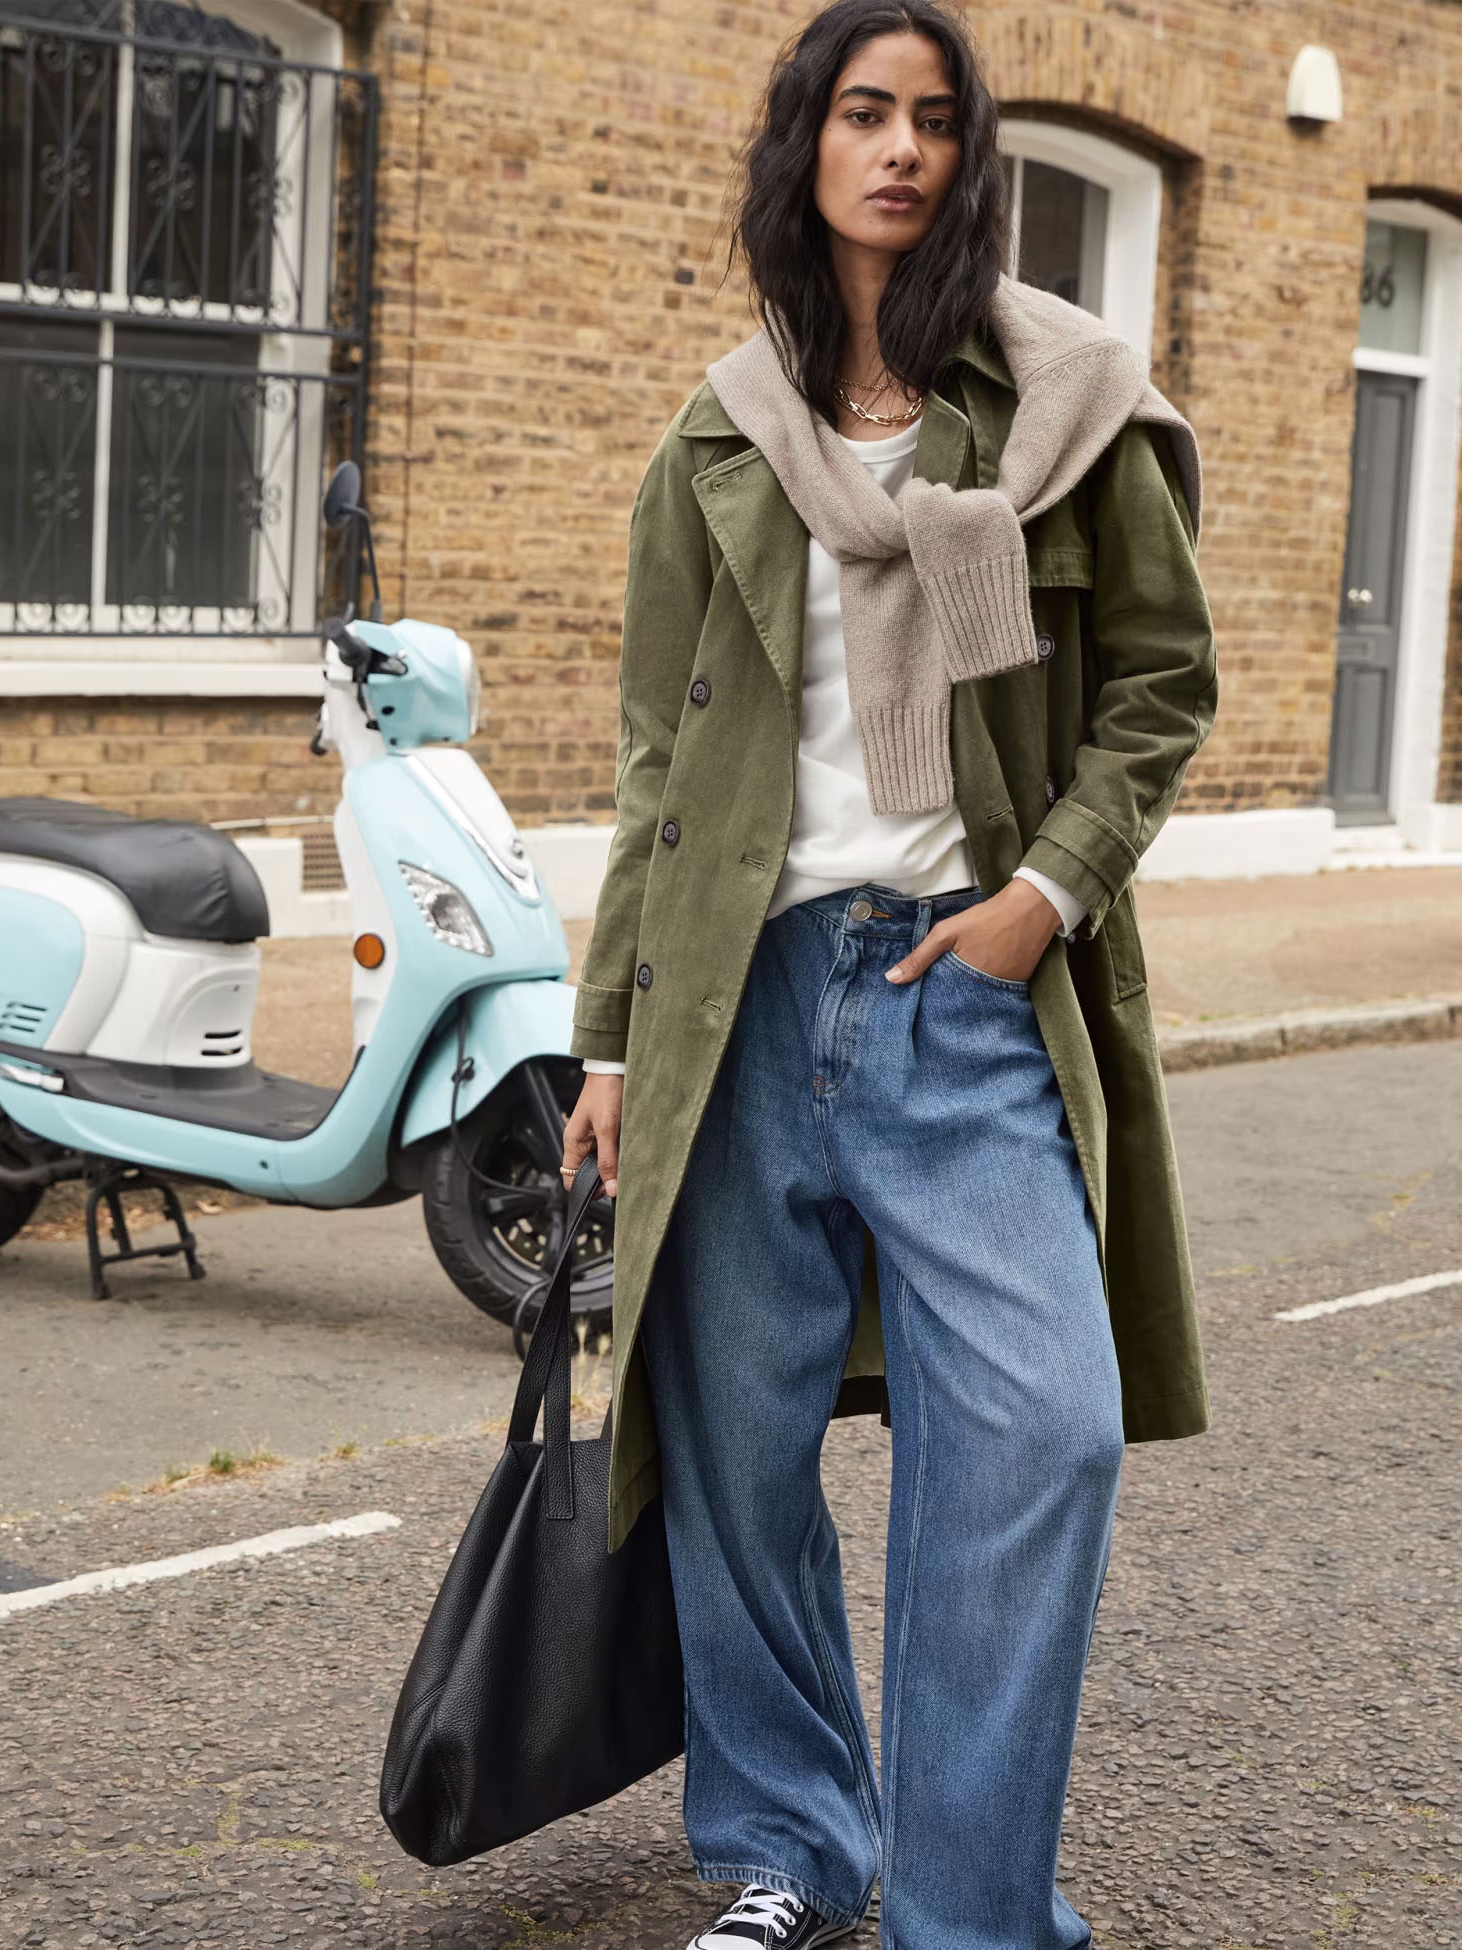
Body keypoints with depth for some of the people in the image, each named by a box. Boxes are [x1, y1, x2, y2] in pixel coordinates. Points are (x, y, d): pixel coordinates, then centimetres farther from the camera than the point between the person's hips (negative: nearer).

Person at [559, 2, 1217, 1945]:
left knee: (1038, 1425, -13)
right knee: (738, 1437, 6)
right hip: (749, 987, 2)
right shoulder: (717, 440, 10)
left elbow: (1163, 678, 7)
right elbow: (658, 756, 12)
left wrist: (1052, 885, -8)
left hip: (971, 984, -2)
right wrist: (612, 1035, 8)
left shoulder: (1065, 399, 4)